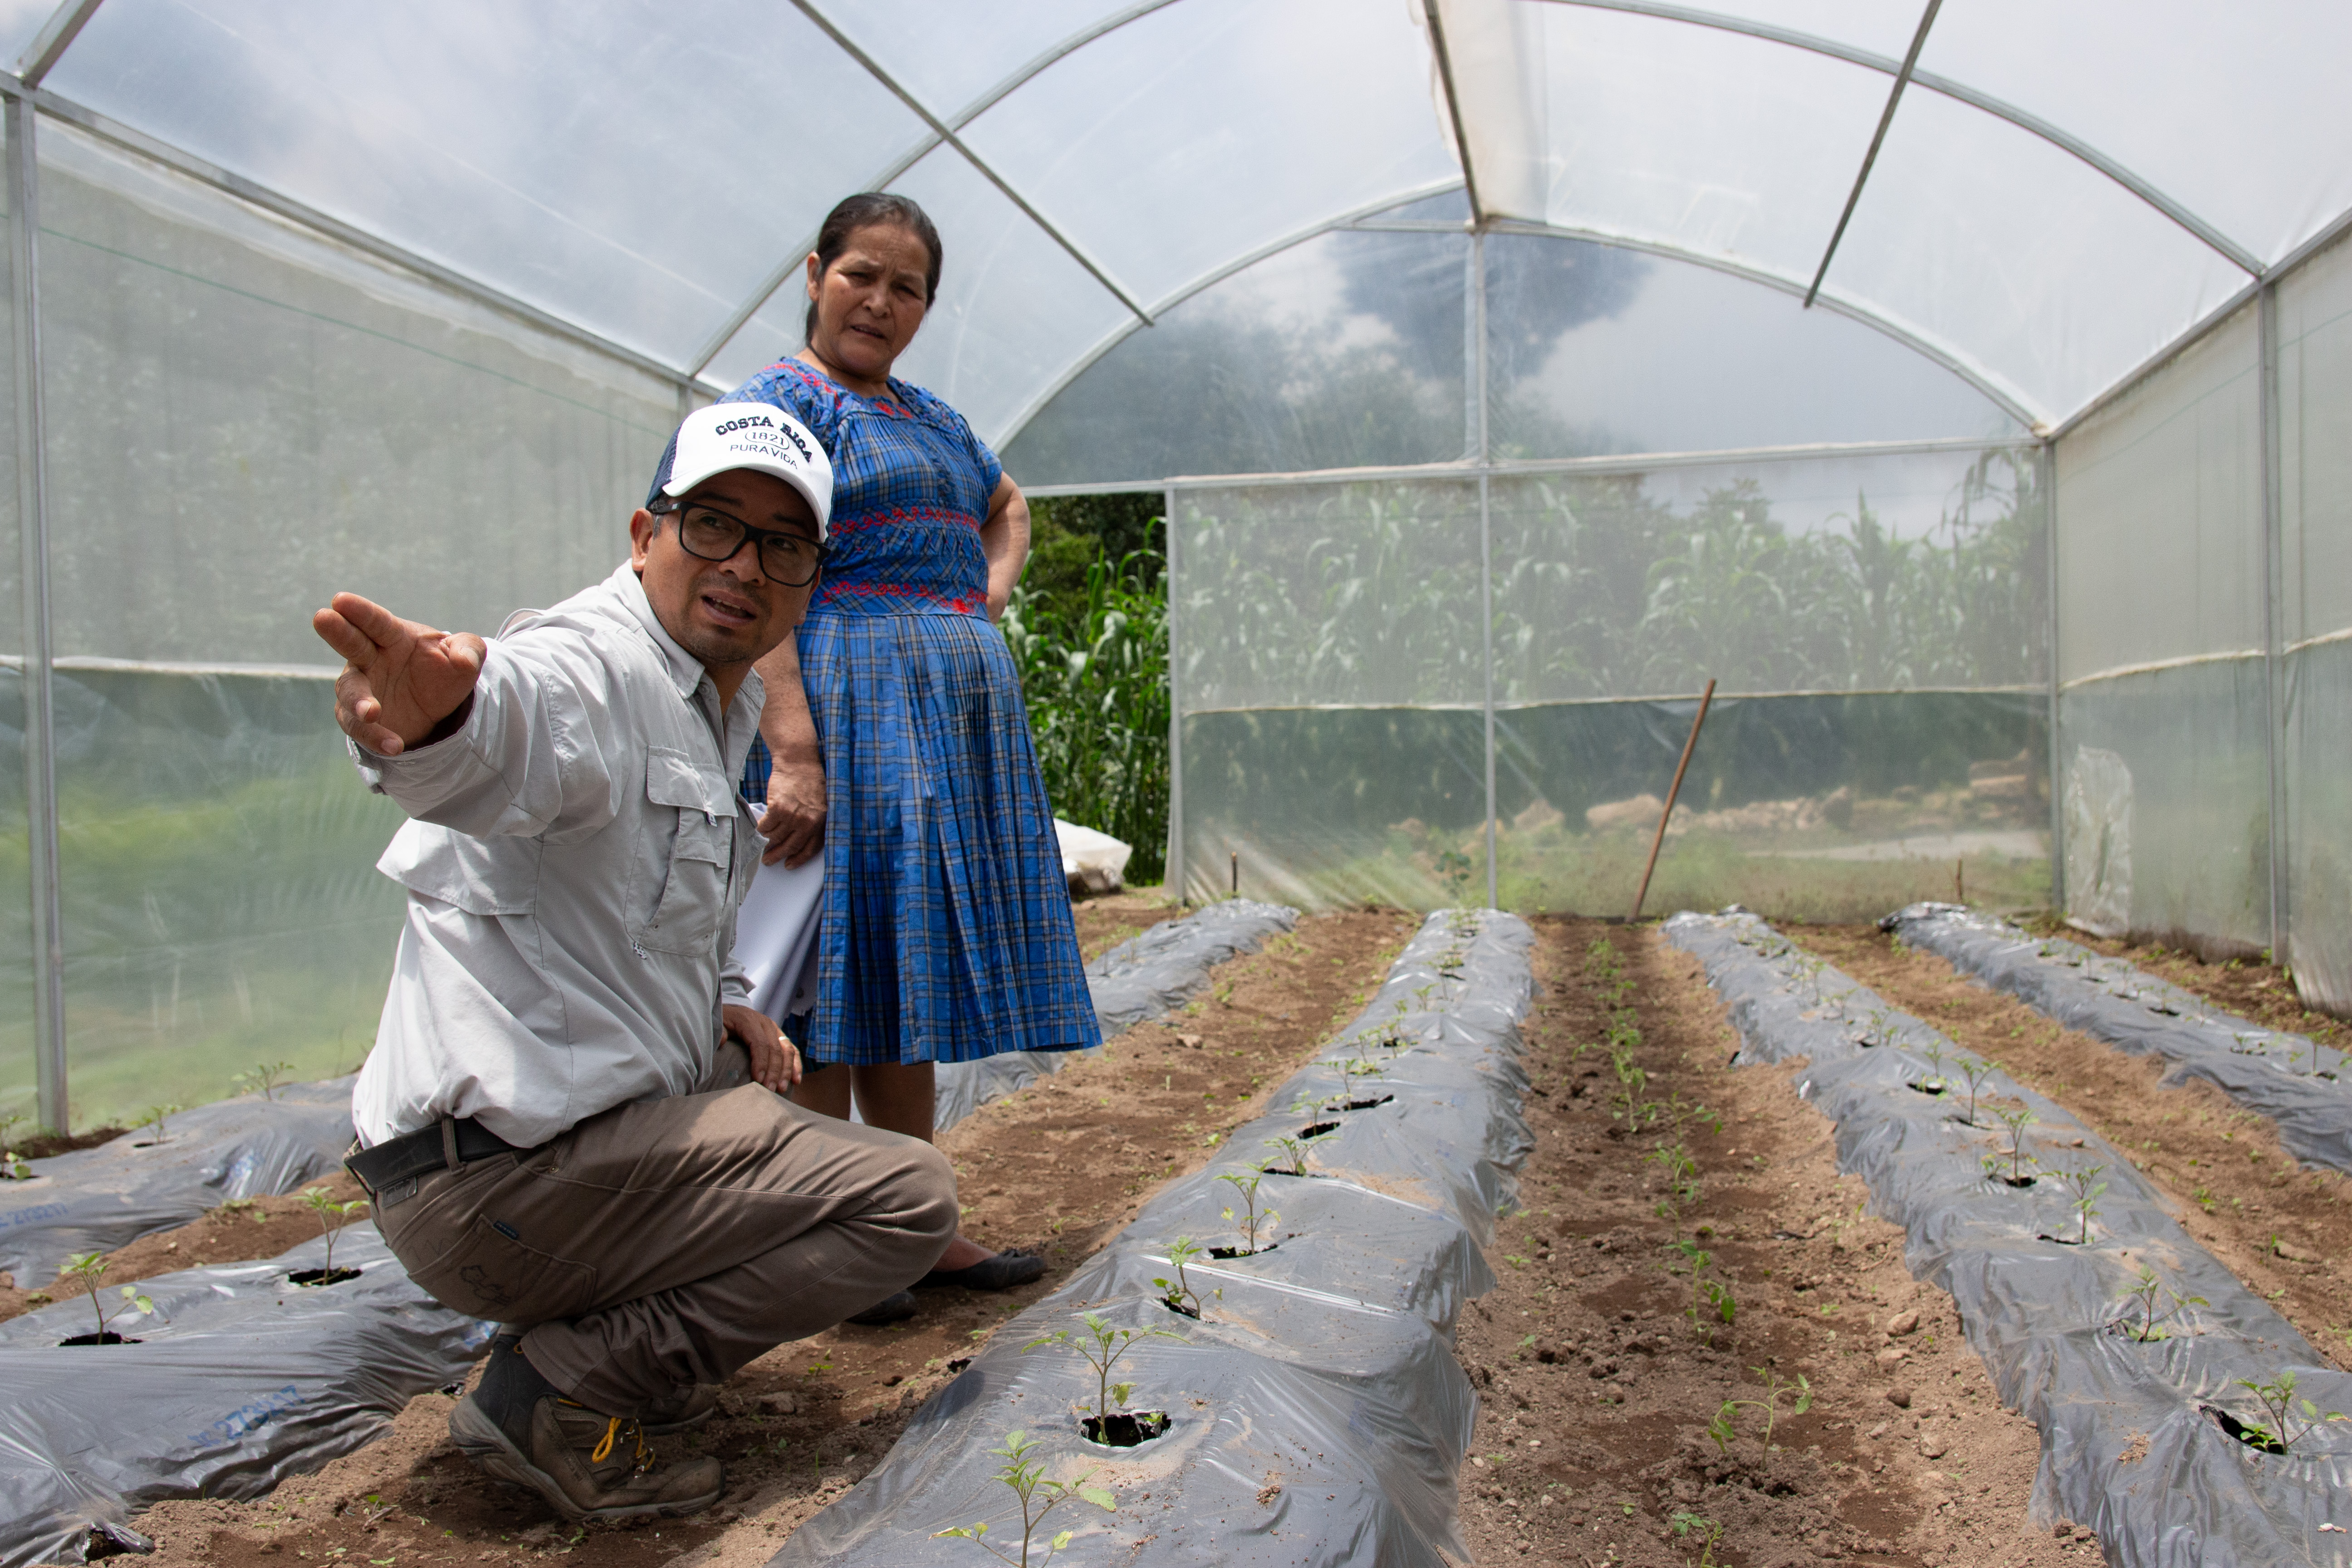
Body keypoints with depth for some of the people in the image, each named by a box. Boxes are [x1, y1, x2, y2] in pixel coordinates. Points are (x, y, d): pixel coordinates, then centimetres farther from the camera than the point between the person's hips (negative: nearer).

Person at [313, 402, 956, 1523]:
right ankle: (561, 1390, -8)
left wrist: (721, 1005, 8)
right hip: (499, 1174, -10)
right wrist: (436, 719, -65)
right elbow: (510, 733, -42)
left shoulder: (726, 705, 15)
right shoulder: (594, 666, -15)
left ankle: (625, 1335, 19)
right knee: (908, 1197, -9)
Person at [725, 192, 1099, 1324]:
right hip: (848, 706, -8)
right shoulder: (782, 398, -3)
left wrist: (988, 604, 16)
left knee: (909, 975, 11)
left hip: (958, 715, 8)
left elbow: (1009, 509, 38)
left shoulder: (934, 419, 20)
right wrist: (793, 750, -25)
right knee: (836, 975, -5)